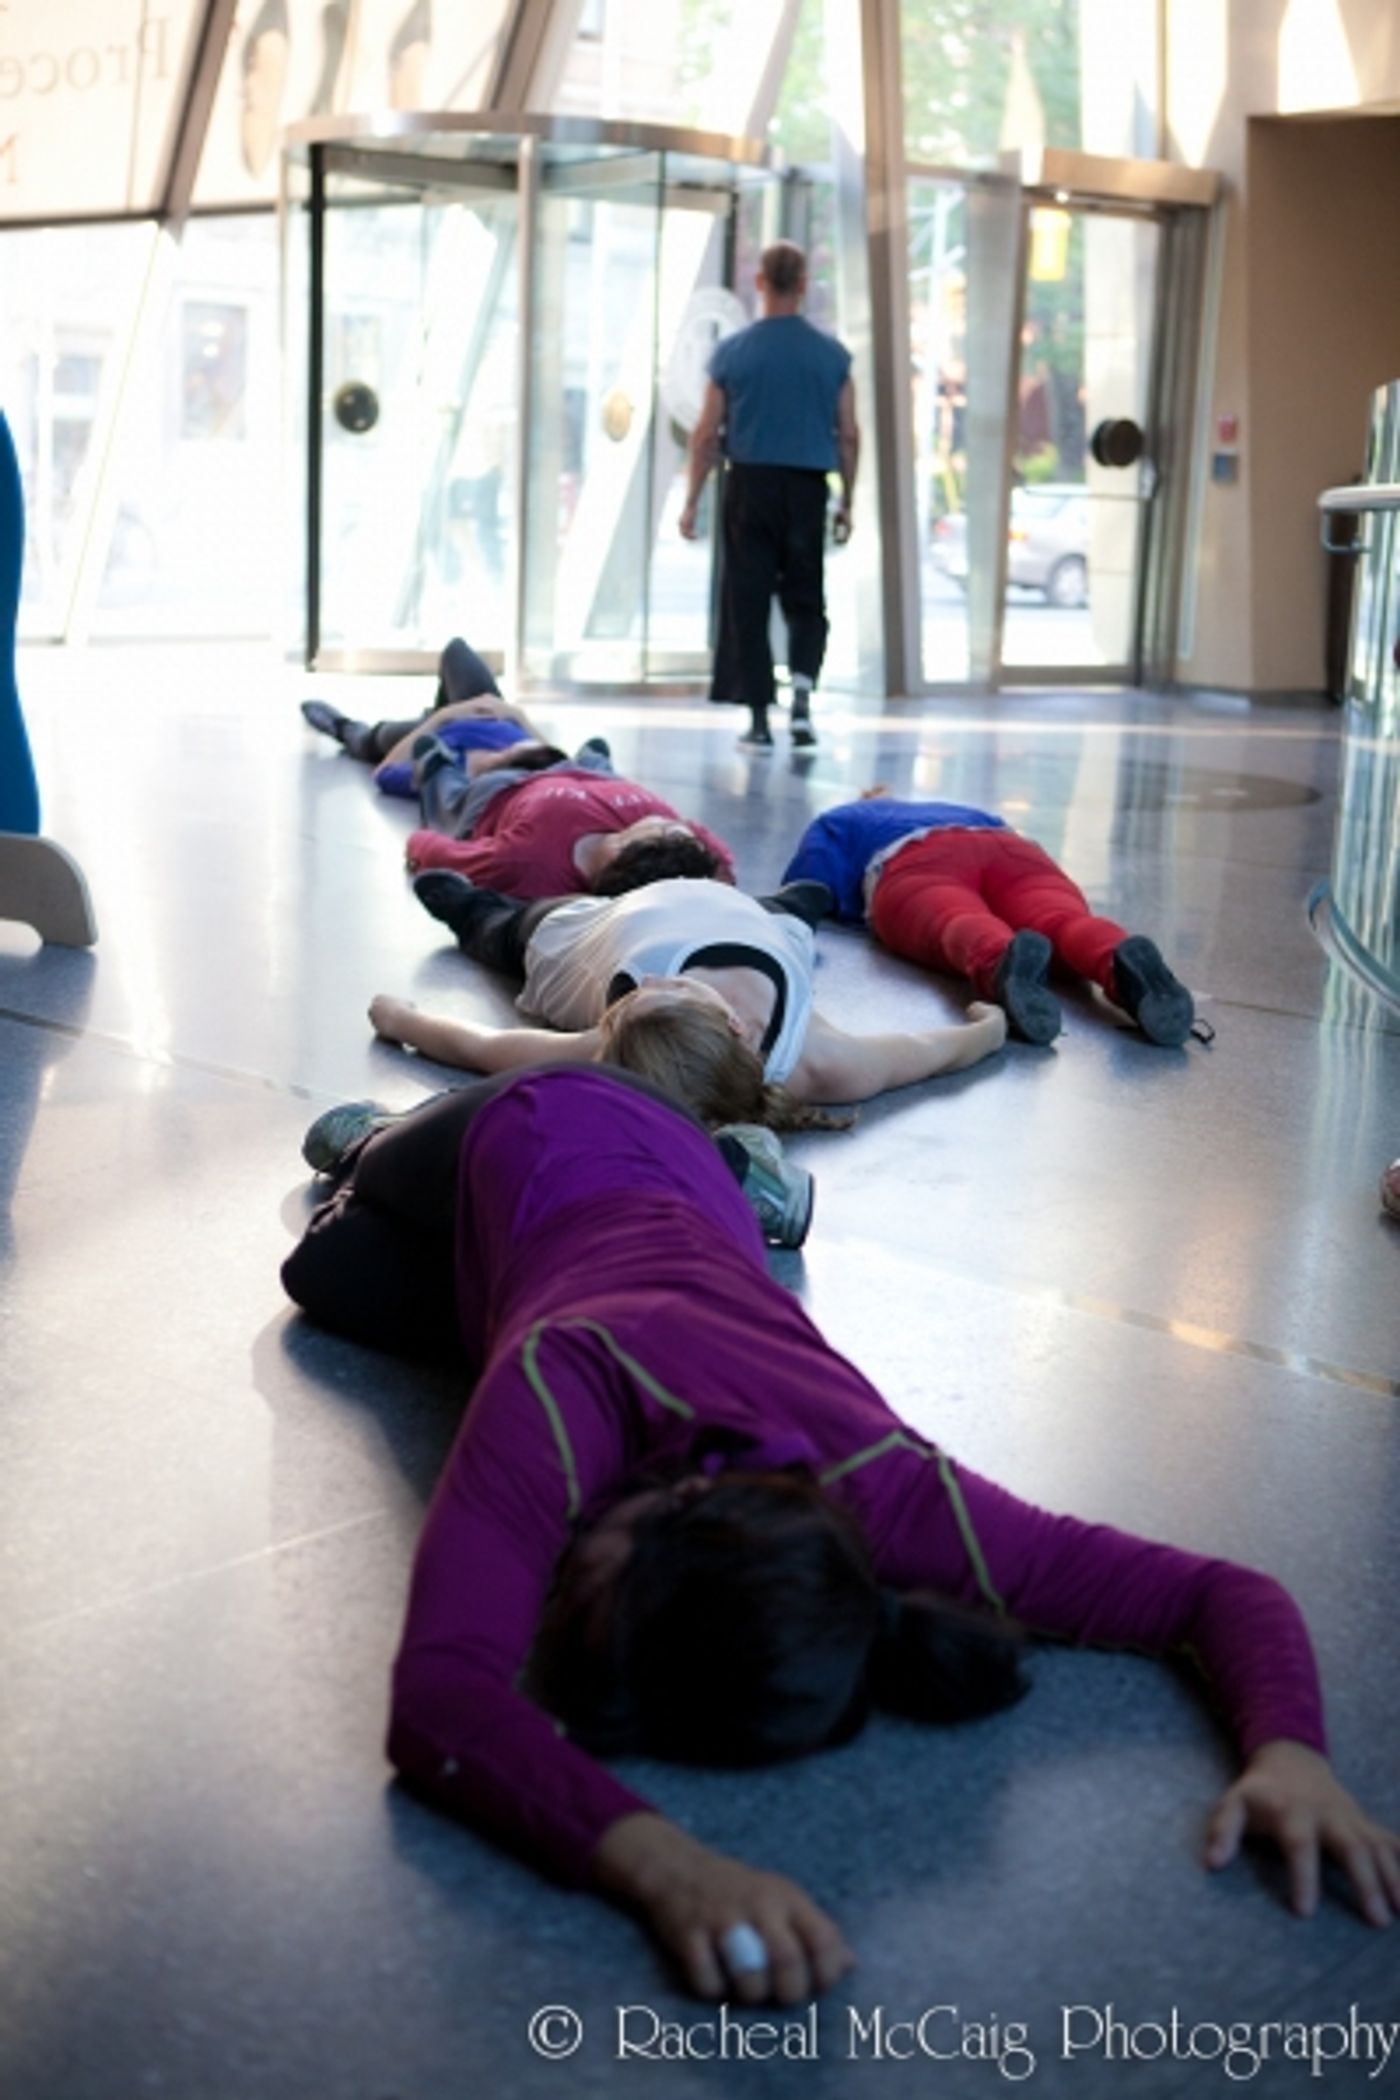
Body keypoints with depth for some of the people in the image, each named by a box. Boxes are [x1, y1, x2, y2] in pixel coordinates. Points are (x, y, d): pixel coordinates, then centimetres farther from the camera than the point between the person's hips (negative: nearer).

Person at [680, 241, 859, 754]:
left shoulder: (732, 351, 0)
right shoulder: (832, 354, 2)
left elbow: (706, 434, 0)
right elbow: (848, 436, 4)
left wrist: (692, 502, 6)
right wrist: (847, 503, 13)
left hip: (750, 485, -1)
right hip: (807, 488, 1)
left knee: (748, 603, 6)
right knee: (805, 601, 13)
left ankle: (760, 720, 7)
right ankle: (801, 691, -11)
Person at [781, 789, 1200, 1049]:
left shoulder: (837, 822, 37)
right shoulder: (973, 814, 50)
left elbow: (807, 891, 18)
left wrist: (858, 902, 36)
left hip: (917, 860, -3)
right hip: (1015, 851, 3)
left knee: (958, 923, -34)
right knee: (1064, 919, -27)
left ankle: (1003, 964, -71)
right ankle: (1120, 961, -62)